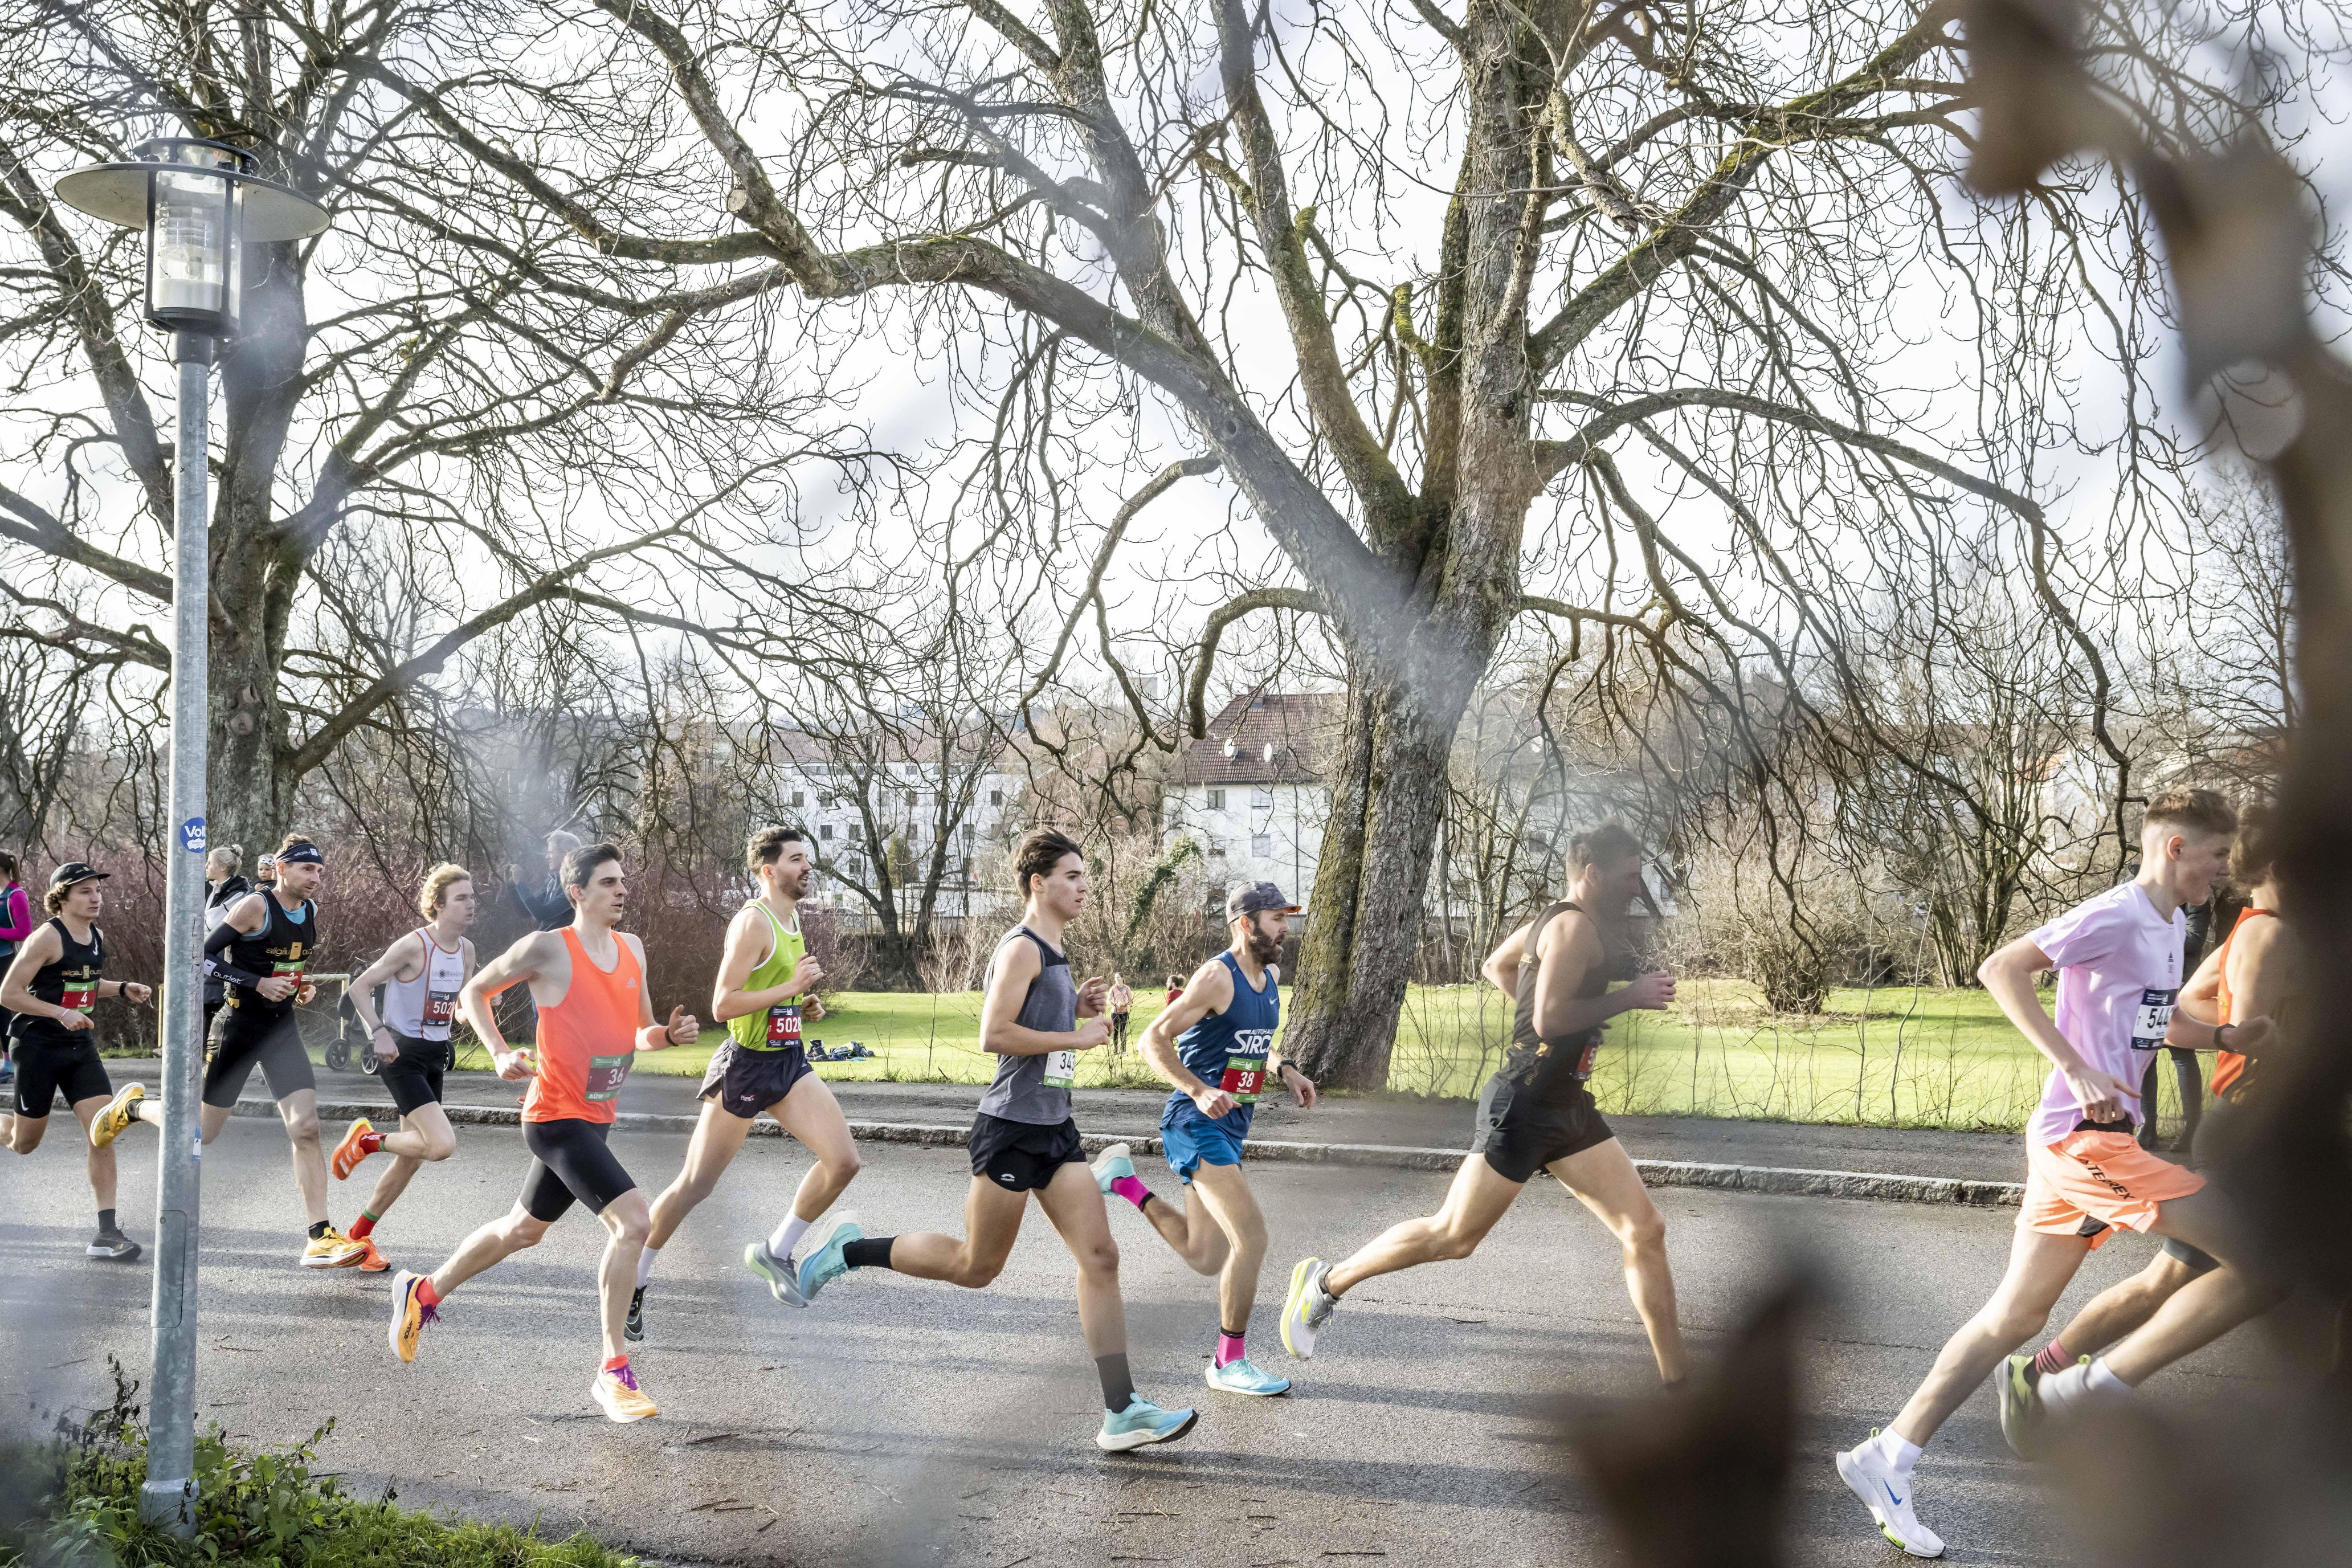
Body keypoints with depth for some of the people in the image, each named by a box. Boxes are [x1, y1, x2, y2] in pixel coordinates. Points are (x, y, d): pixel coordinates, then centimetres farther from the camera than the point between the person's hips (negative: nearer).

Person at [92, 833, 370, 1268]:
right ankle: (133, 1106, 38)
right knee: (203, 1131, 7)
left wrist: (304, 987, 7)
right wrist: (257, 983, -23)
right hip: (241, 1024, -5)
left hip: (283, 1027, 5)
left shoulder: (311, 913, 8)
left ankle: (319, 1237, -9)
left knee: (306, 1128, -9)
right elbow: (204, 956, -15)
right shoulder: (255, 906, -13)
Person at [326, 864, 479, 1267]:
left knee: (411, 1158, 10)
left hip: (435, 1057, 8)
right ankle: (367, 1140, 4)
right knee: (442, 1145, -21)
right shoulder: (413, 946, -17)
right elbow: (358, 988, -14)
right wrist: (378, 1033, -25)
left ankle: (359, 1234, 25)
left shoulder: (466, 950, 6)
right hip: (402, 1054, -8)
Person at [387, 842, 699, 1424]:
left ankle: (423, 1292, 46)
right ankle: (613, 1372, -12)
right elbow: (474, 992, 0)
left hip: (595, 1121, 8)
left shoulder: (633, 950, 7)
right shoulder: (547, 949, -12)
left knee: (523, 1229, 24)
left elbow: (638, 1034, 16)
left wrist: (669, 1034, -5)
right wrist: (503, 1054, -13)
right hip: (556, 1117, -8)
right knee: (633, 1221, -21)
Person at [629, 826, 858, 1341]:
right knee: (694, 1186, 2)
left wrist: (803, 1007, 7)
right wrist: (793, 987, -22)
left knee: (843, 1161, -8)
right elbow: (722, 1005, -23)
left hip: (790, 1062, 8)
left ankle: (774, 1251, 9)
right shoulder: (753, 922, -17)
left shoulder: (792, 920, 11)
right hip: (745, 1065, -7)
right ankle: (633, 1281, 18)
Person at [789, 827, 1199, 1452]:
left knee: (1100, 1257, -1)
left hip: (1056, 1130, 9)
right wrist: (1076, 1036, -17)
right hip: (1012, 1128, -9)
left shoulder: (1053, 951, 16)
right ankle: (850, 1249, 21)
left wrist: (1077, 1007, 11)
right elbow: (994, 1034, -22)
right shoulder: (1021, 949, -13)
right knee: (976, 1266, 3)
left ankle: (1121, 1413, -2)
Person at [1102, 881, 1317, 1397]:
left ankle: (1125, 1181, 28)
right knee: (1252, 1237, -17)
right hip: (1196, 1123, -9)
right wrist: (1200, 1092, -30)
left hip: (1230, 1125, 9)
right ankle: (1230, 1362, -4)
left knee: (1206, 1259, 13)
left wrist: (1284, 1072, 9)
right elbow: (1154, 1040, -18)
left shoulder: (1270, 977, 10)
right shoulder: (1218, 977, -16)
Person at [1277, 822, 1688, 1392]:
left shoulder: (1554, 921, 14)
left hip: (1568, 1108, 10)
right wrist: (1630, 996, -19)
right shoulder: (1575, 925, -15)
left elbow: (1495, 967, 29)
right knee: (1453, 1236, 0)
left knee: (1646, 1230, 1)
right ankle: (1326, 1281, 17)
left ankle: (1677, 1378, 5)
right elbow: (1551, 1018, -26)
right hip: (1527, 1104, -10)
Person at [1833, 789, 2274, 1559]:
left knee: (2016, 1316, 11)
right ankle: (2097, 1390, -8)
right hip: (2086, 1131, -10)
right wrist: (2078, 1070, -24)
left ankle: (1888, 1458, 13)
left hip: (2075, 1141, 10)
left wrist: (2228, 1036, 18)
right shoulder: (2115, 916, -12)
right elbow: (2001, 970, -21)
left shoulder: (2168, 927, 17)